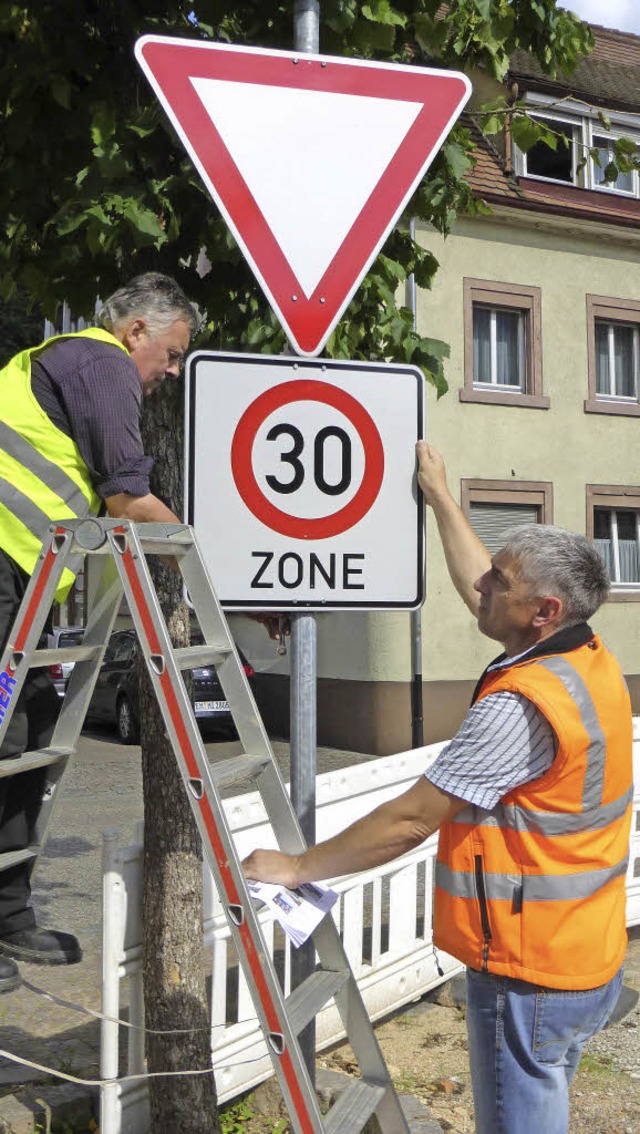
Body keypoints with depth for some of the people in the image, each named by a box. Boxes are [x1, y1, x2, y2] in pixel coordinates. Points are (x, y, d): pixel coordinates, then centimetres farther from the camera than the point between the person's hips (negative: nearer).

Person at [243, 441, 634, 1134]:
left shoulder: (522, 705, -27)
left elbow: (411, 820, -23)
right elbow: (478, 594, 18)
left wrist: (298, 867, -12)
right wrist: (440, 497, 27)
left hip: (528, 981, -9)